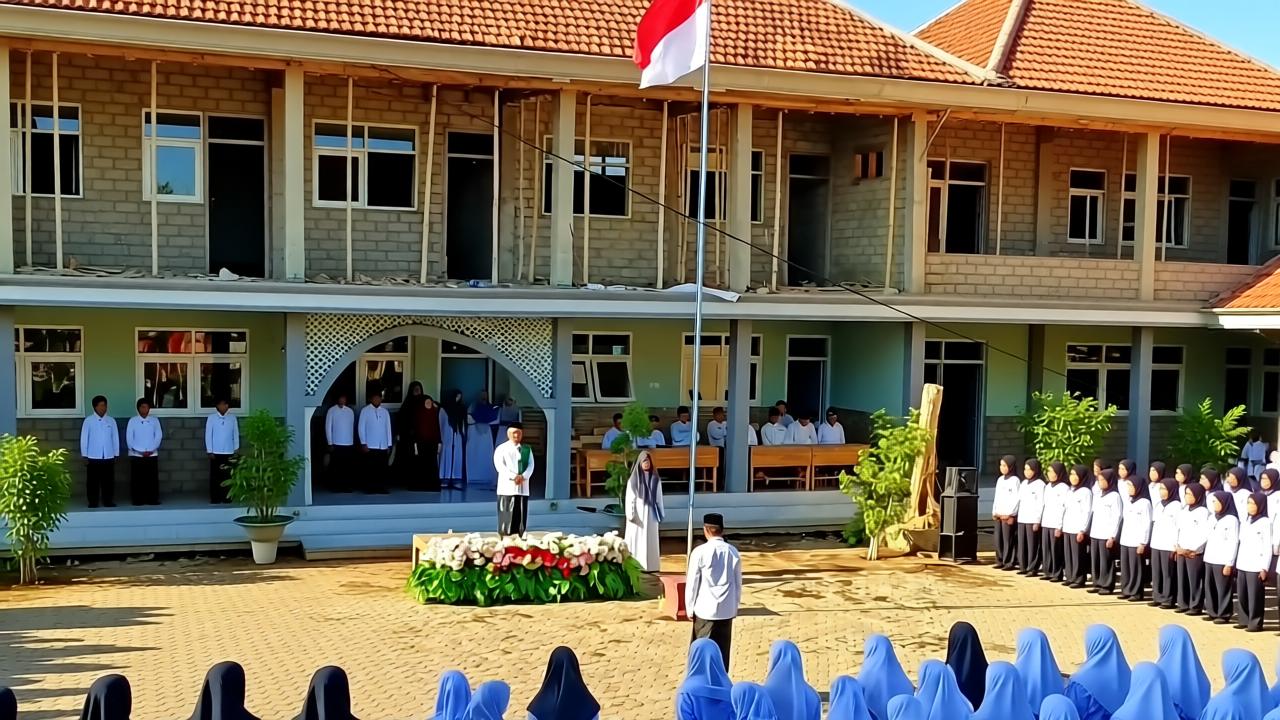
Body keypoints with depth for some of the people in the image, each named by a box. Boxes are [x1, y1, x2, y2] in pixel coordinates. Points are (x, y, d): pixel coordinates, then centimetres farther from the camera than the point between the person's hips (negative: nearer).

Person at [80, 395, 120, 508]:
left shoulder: (111, 420, 4)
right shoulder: (88, 420, -1)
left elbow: (115, 438, 7)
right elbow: (84, 438, 0)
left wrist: (116, 455, 5)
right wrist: (84, 456, -3)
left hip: (108, 456, 2)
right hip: (93, 457, -2)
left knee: (108, 480, 5)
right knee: (93, 481, 3)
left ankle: (108, 501, 12)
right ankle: (93, 502, 10)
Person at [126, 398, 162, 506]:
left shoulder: (154, 420, 6)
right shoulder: (132, 421, 1)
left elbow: (158, 436, 3)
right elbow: (129, 438, -2)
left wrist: (151, 450, -8)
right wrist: (140, 451, -9)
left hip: (152, 454, 1)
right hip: (136, 455, -1)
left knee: (152, 478, 0)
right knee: (137, 479, 0)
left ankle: (153, 499, 5)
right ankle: (137, 500, 5)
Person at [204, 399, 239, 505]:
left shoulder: (232, 418, 2)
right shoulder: (211, 417, -3)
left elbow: (235, 434, 5)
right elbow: (208, 434, -2)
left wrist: (236, 450, 3)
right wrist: (210, 451, -5)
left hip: (229, 452, 2)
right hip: (215, 452, -2)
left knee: (227, 475, 4)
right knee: (215, 476, 2)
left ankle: (226, 497, 12)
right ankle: (215, 498, 7)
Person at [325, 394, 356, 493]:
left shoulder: (350, 411, 7)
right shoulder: (332, 411, -3)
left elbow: (352, 427, 10)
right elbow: (328, 427, -2)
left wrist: (353, 442, 8)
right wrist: (330, 443, -5)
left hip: (349, 444, 3)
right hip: (336, 444, -3)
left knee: (348, 467, 3)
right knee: (336, 467, 2)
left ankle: (346, 486, 11)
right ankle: (336, 487, 10)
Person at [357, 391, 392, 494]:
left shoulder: (385, 411, 9)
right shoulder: (365, 411, -1)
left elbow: (388, 428, 10)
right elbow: (361, 427, -2)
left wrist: (389, 445, 7)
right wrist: (363, 444, -7)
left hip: (383, 446, 3)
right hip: (370, 446, -3)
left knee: (382, 468, 2)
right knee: (370, 468, -2)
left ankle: (381, 488, 6)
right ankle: (370, 488, 3)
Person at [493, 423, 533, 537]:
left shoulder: (527, 449, 15)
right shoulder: (501, 448, 3)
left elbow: (531, 465, 5)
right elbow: (499, 466, -9)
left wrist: (523, 476, -15)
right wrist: (513, 477, -20)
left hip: (523, 487, 4)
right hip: (507, 487, -4)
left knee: (521, 516, 4)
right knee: (506, 516, -6)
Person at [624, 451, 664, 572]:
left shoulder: (656, 479, 7)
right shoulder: (633, 479, -1)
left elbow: (659, 498, 10)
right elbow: (629, 498, -4)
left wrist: (660, 515, 7)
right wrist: (630, 514, -13)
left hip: (650, 514, 2)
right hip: (637, 513, -2)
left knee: (650, 540, 2)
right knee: (636, 540, -4)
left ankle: (650, 566, 5)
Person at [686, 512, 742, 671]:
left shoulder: (700, 552, -11)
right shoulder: (733, 551, 0)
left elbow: (692, 583, -7)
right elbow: (738, 582, 7)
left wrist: (690, 608, 4)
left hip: (705, 609, -3)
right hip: (727, 610, 3)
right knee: (723, 650, 11)